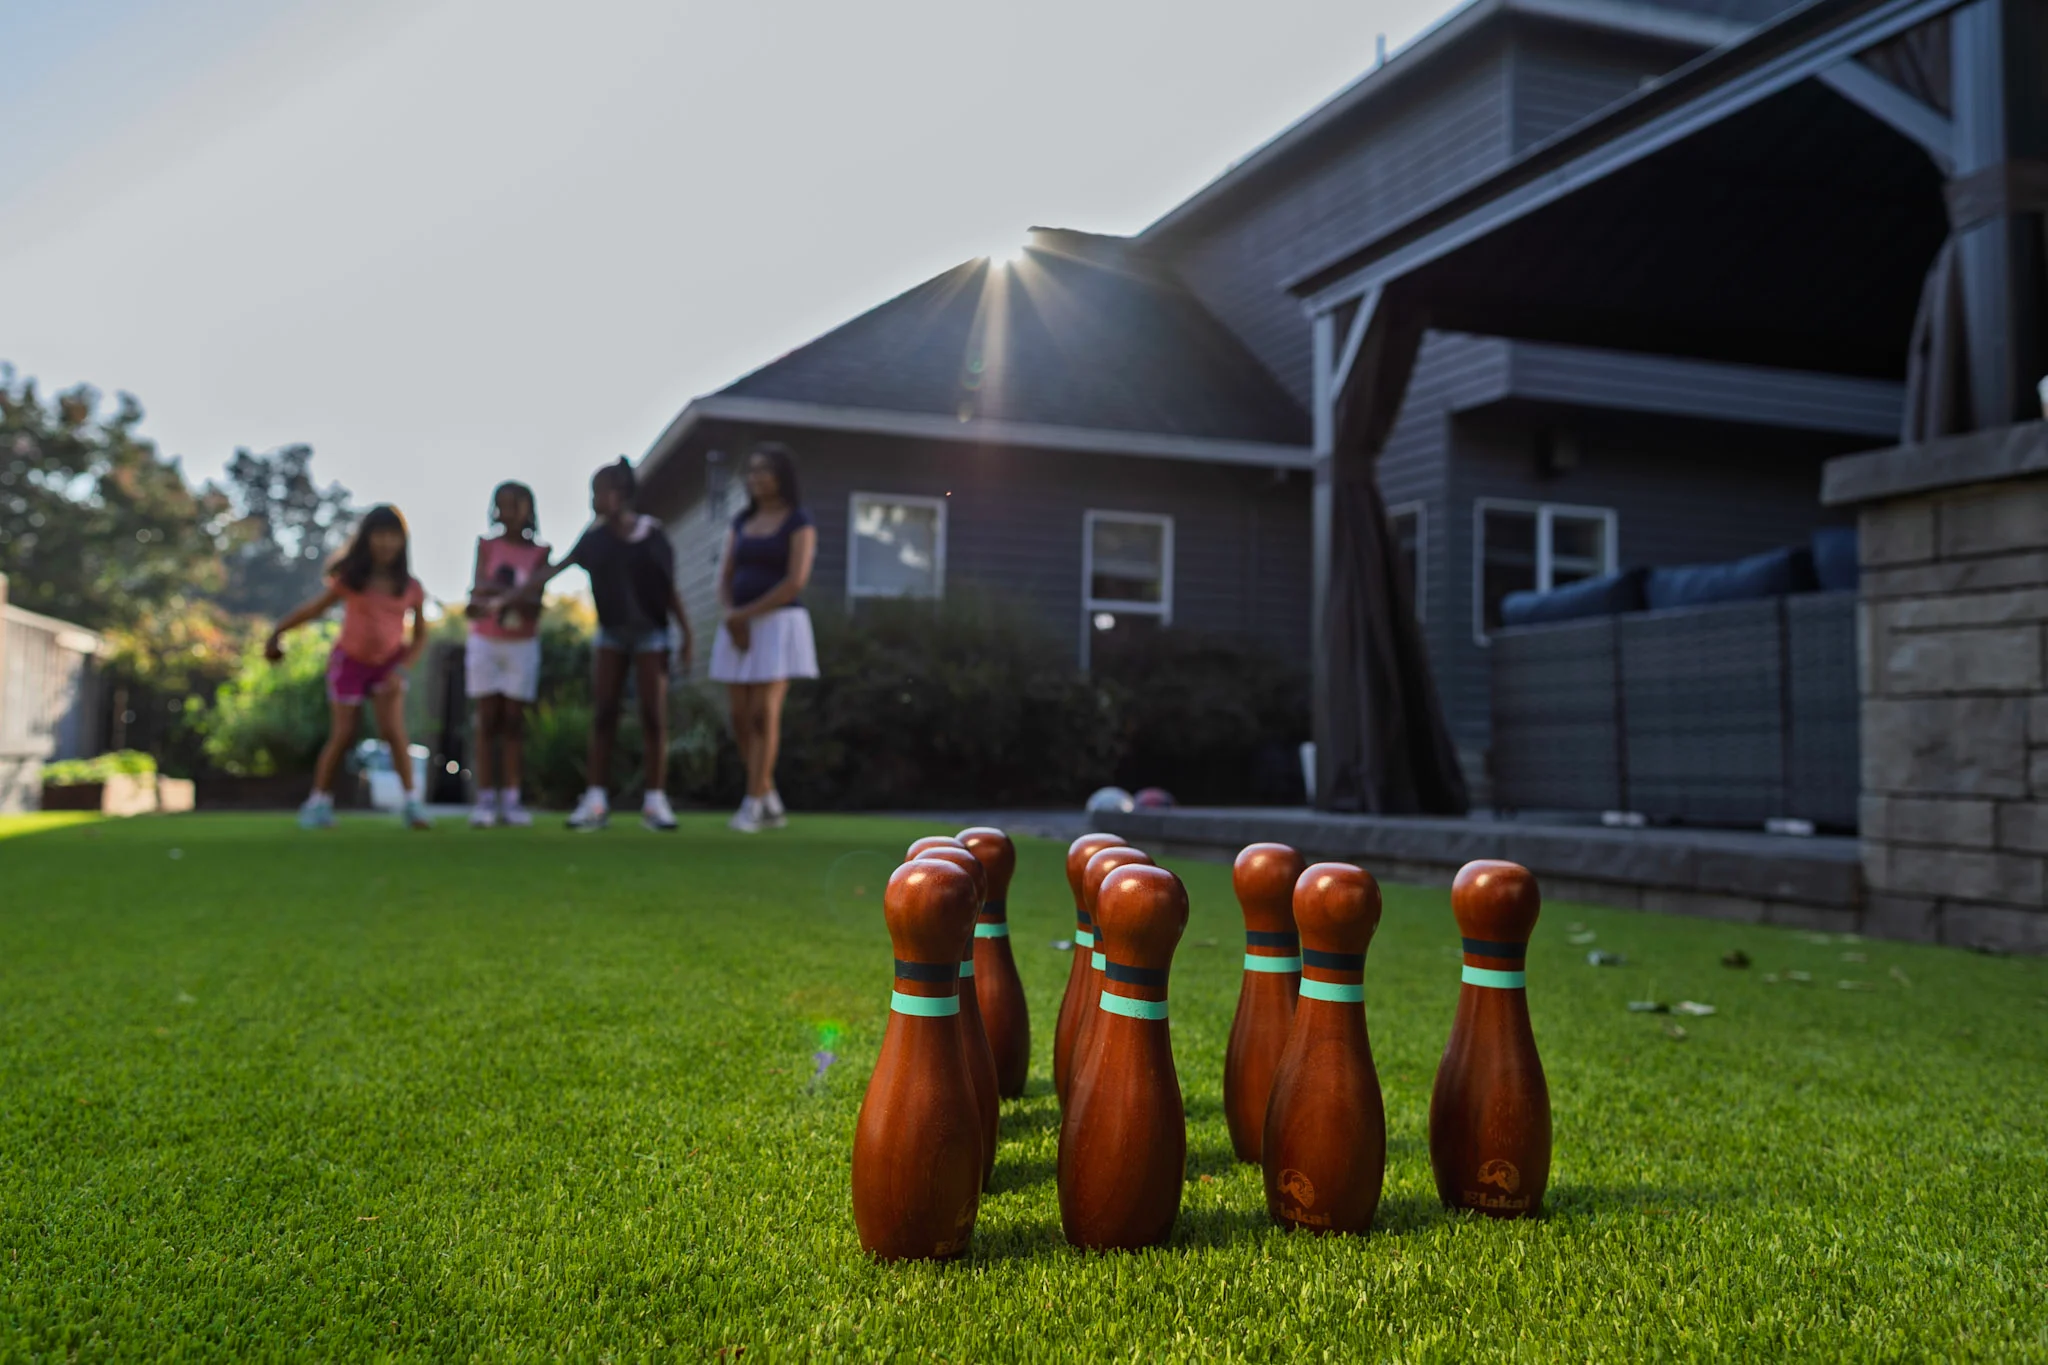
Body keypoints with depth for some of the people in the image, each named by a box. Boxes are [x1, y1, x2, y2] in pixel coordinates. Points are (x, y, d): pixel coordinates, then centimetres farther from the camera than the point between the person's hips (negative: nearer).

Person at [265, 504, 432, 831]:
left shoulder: (411, 588, -8)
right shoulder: (350, 580, -9)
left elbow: (420, 637, -2)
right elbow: (315, 609, 3)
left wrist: (401, 670, -14)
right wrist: (278, 631, -3)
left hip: (388, 663, 0)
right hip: (349, 660, 0)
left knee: (394, 731, -16)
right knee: (343, 736, 2)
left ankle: (412, 804, -10)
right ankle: (319, 802, 19)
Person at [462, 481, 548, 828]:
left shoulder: (539, 553, 1)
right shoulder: (487, 546, 3)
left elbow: (535, 605, -8)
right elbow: (477, 595, -6)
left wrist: (495, 594, -23)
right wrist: (512, 595, -25)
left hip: (523, 645, 0)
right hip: (485, 642, 0)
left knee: (514, 719, -1)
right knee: (488, 719, -2)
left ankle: (510, 799, -1)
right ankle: (485, 800, -3)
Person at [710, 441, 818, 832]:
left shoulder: (801, 523, -5)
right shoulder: (741, 522, 14)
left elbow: (796, 582, -16)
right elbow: (725, 581, 9)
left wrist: (744, 614, -16)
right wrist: (732, 620, -11)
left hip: (778, 626, -6)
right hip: (741, 629, 6)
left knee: (764, 715, -12)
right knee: (741, 718, 2)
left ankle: (751, 806, -6)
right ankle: (773, 807, 12)